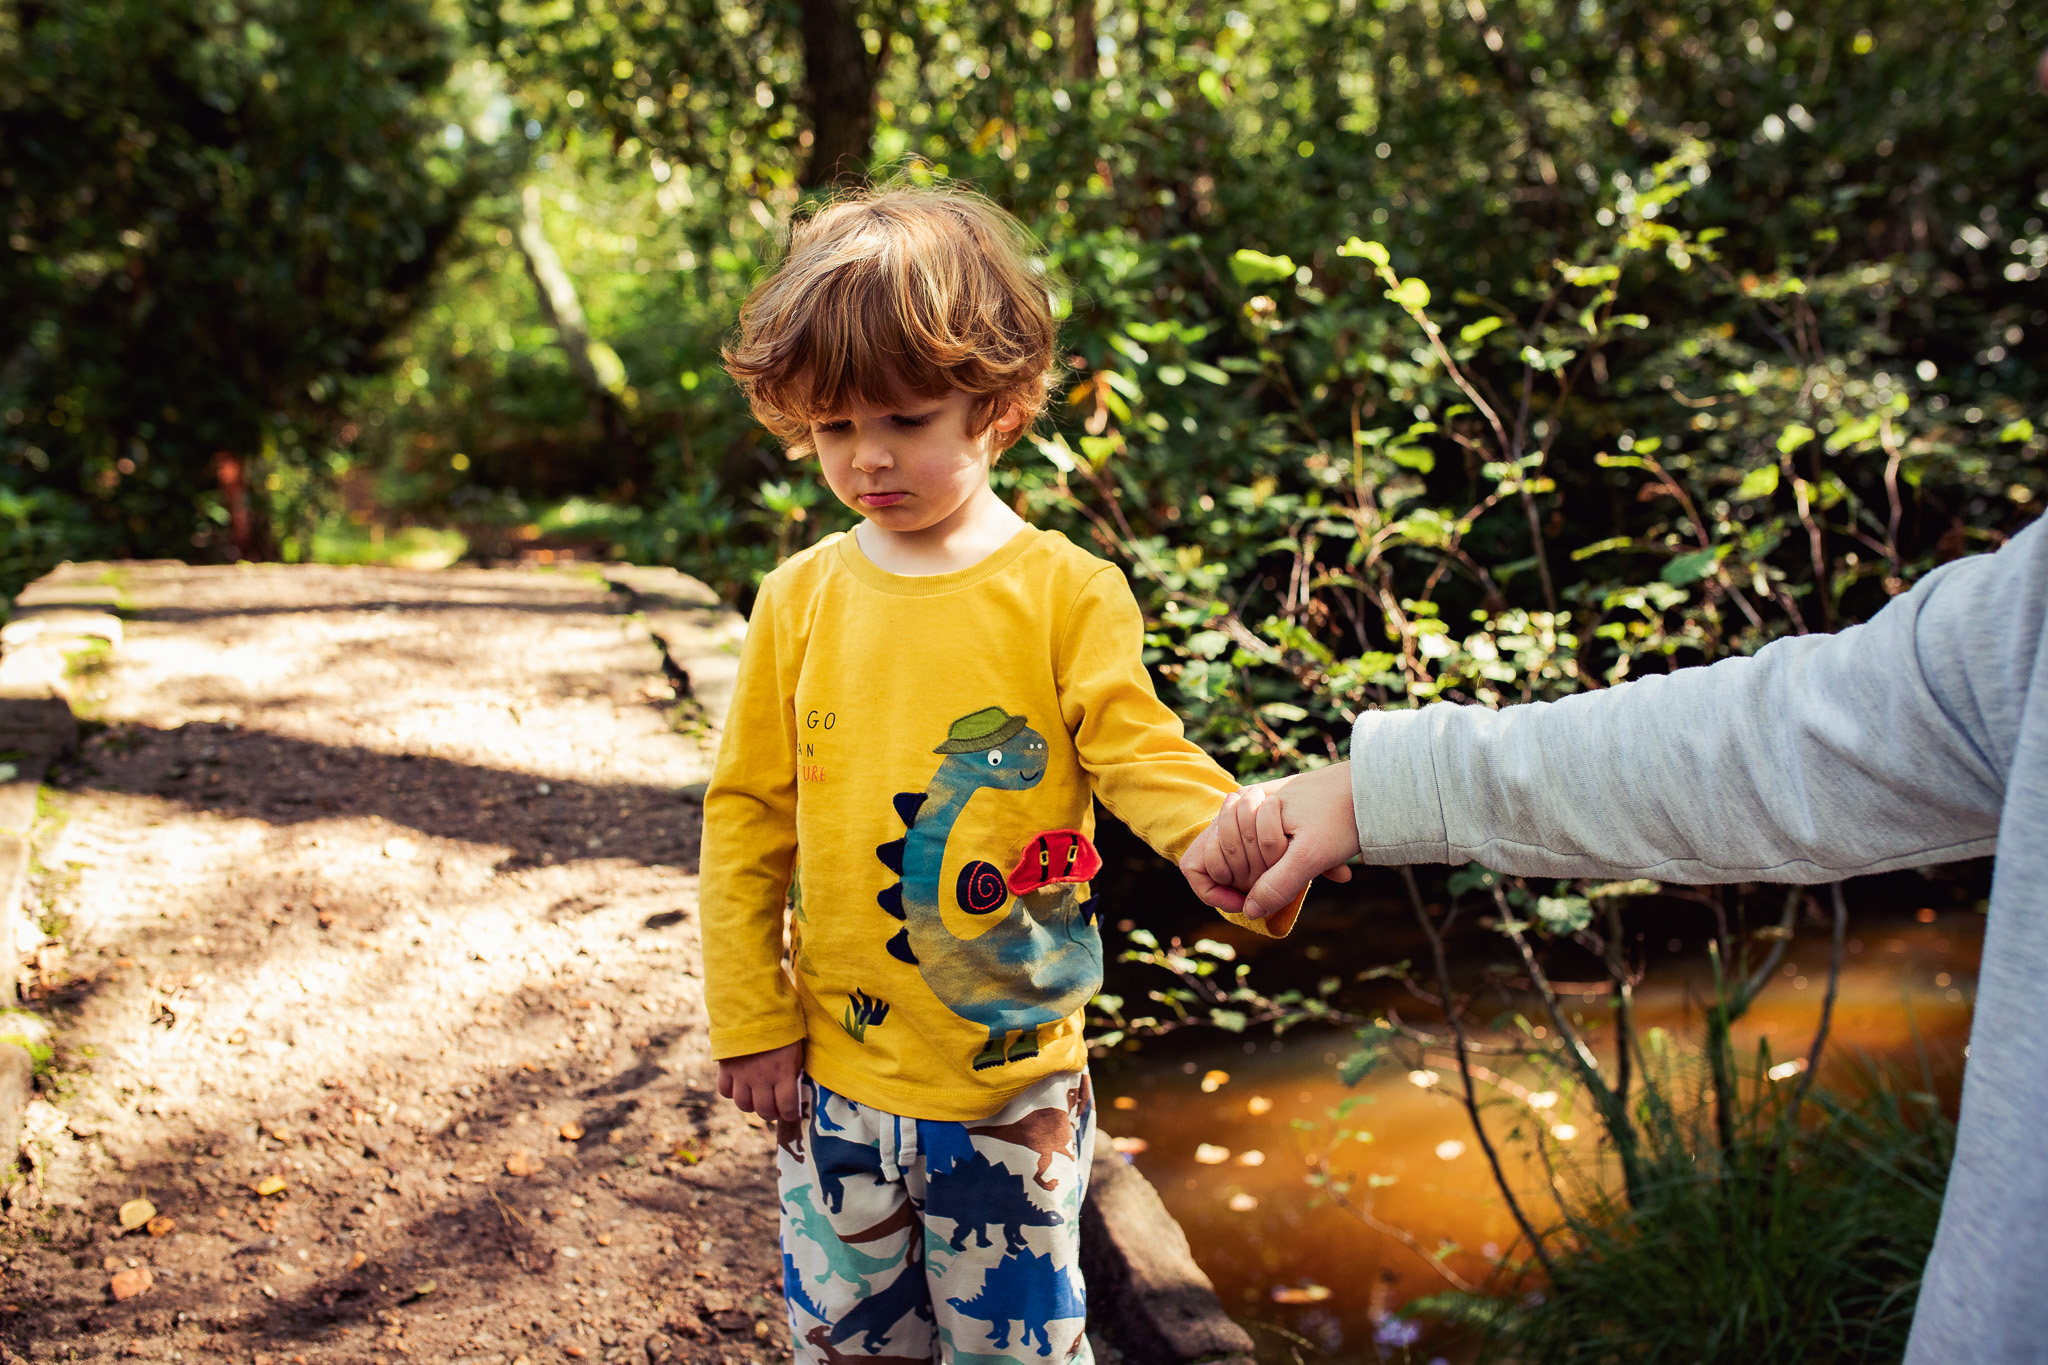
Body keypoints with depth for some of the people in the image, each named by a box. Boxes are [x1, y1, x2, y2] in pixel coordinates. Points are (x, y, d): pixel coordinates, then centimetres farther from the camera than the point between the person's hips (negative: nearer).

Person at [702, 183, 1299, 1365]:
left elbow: (1137, 746, -15)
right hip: (837, 1076, 2)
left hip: (1015, 1080, -2)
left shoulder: (1067, 591, -8)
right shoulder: (801, 600, -2)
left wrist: (1221, 832, -38)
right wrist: (750, 1021, 1)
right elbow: (748, 817, 3)